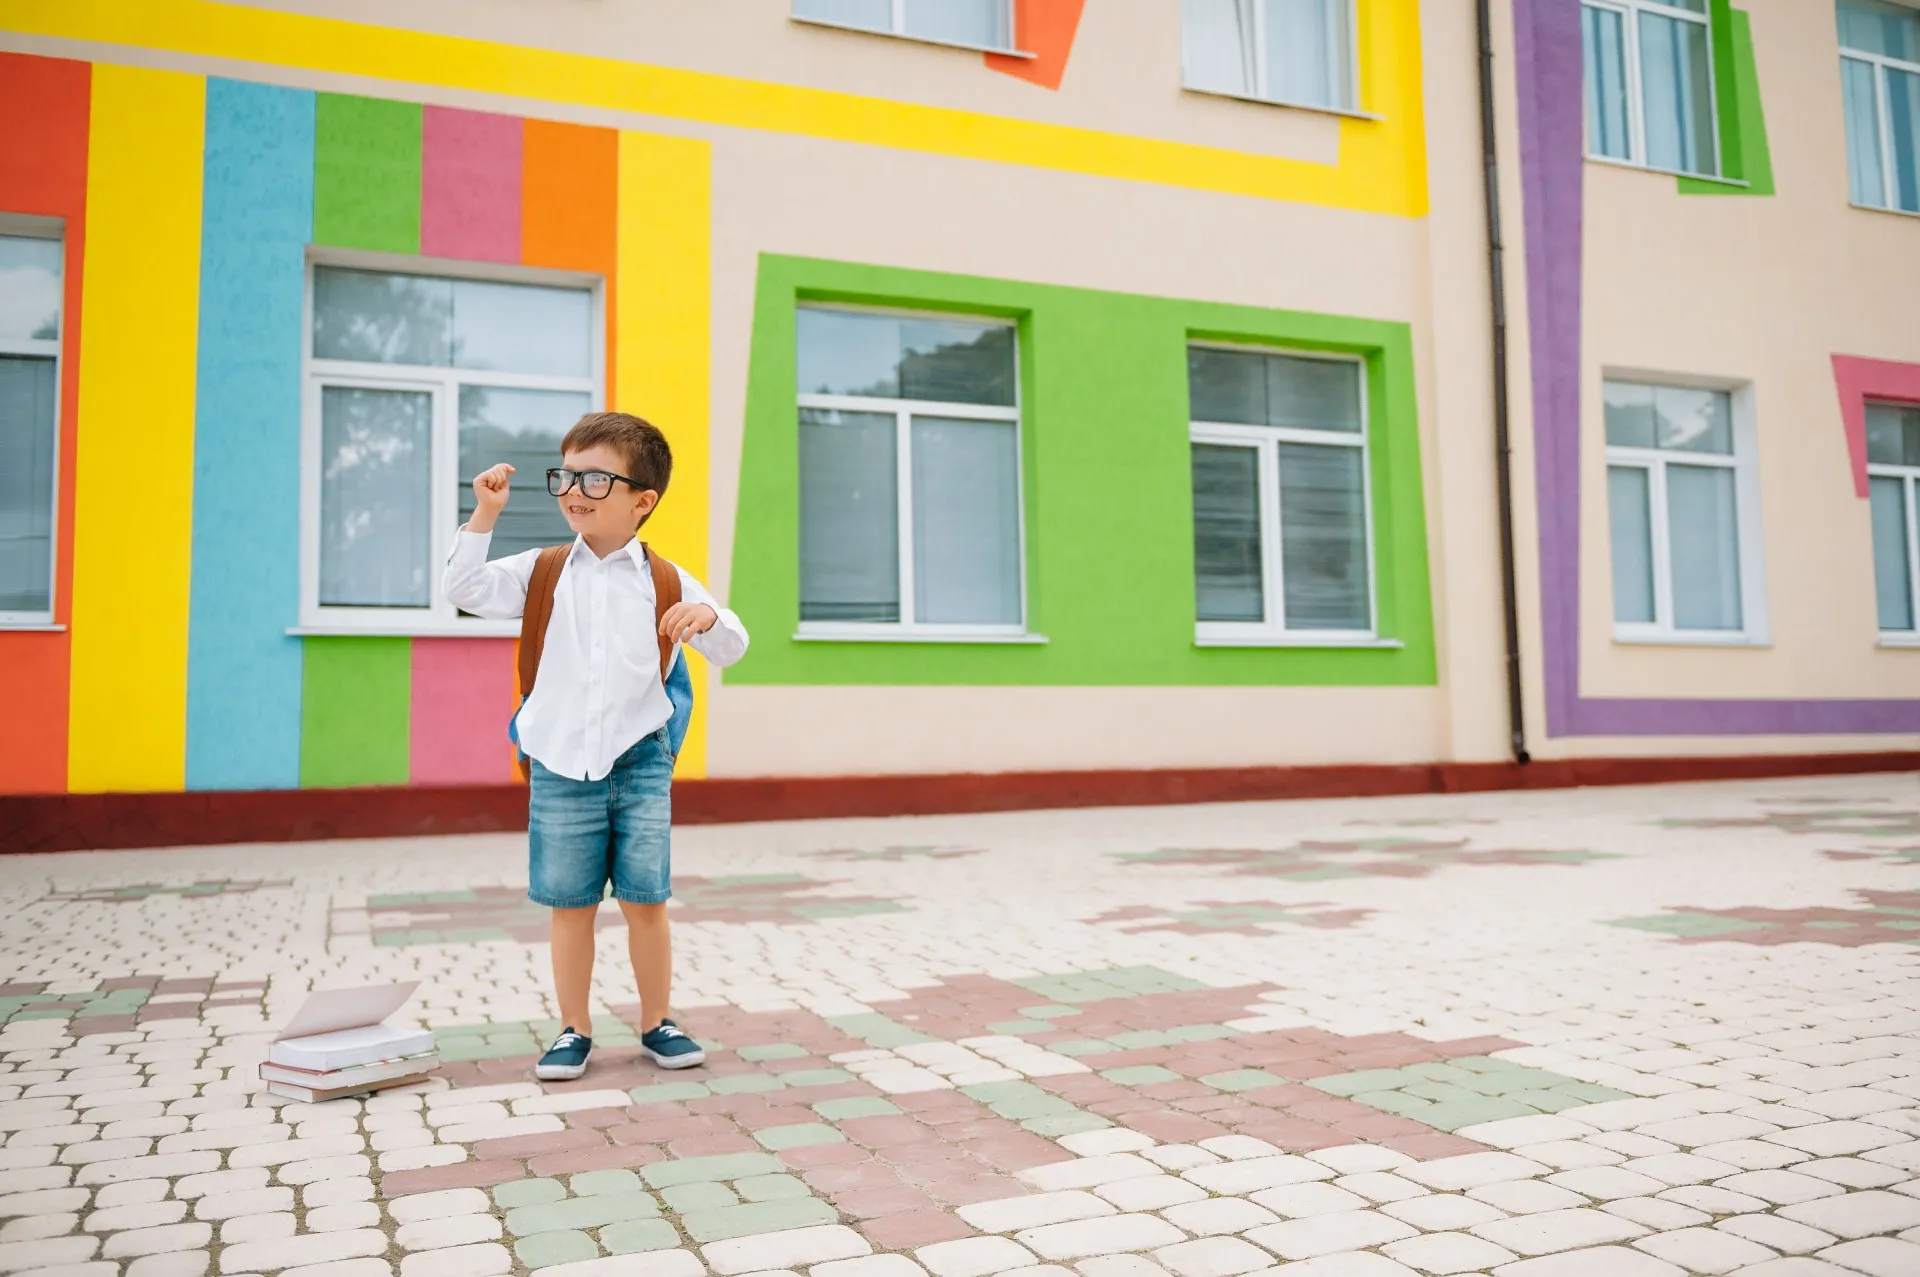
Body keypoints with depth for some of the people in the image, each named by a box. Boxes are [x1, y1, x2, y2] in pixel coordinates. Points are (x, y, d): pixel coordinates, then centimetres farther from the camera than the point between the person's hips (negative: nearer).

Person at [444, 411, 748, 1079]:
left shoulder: (665, 581, 2)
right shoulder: (542, 571, 4)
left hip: (639, 762, 0)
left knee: (646, 901, 4)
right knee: (570, 905, 7)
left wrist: (709, 615, -20)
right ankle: (575, 1029, 22)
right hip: (560, 765, 1)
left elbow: (731, 650, 2)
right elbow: (467, 590, -5)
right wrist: (484, 515, -11)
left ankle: (656, 1023, 21)